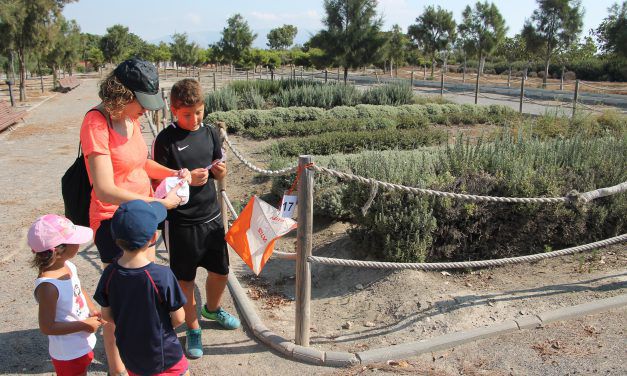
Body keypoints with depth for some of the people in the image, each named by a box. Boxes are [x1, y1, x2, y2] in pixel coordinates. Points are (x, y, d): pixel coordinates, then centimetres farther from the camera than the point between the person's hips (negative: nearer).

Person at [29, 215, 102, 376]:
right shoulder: (47, 286, -32)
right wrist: (84, 325, -22)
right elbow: (47, 327, -26)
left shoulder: (69, 266, -9)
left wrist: (93, 310, -3)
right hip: (68, 354, -7)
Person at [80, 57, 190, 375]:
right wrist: (159, 203, -24)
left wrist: (173, 173, 1)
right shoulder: (97, 123, -22)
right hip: (114, 221, -7)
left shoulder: (131, 117, 0)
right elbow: (105, 190, -27)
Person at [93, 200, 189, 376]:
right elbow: (178, 318, -18)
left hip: (129, 355, 4)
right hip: (164, 356, -4)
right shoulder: (163, 276, -28)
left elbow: (107, 315, -3)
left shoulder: (109, 274, -16)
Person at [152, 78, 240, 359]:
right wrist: (187, 179, -26)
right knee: (185, 278, 10)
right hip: (180, 222, -5)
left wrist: (220, 170, -11)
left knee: (220, 271, 17)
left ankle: (212, 309, 47)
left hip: (211, 216, 5)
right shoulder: (165, 140, -12)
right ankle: (193, 328, 32)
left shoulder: (210, 133, 3)